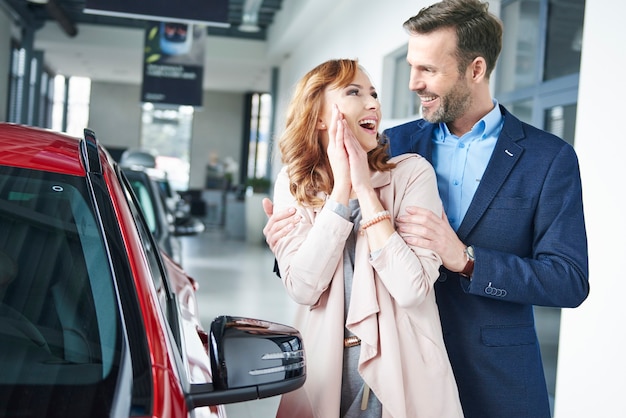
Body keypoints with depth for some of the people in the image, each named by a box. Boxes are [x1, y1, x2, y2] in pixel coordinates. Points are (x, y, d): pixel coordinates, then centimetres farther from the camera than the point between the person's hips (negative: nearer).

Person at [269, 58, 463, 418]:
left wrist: (364, 189, -19)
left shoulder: (412, 172, -11)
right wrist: (341, 188, -17)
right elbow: (303, 288, -14)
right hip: (323, 371, 2)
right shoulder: (293, 185, -3)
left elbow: (412, 289, -19)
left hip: (401, 375, -1)